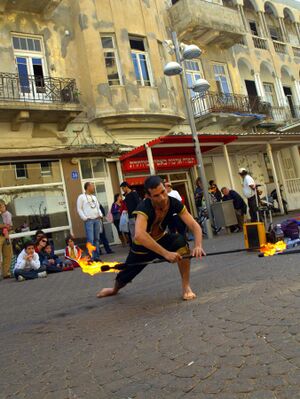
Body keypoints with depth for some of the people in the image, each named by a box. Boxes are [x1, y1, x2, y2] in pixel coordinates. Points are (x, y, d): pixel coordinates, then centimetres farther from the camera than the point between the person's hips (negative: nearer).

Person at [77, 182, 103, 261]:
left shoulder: (94, 197, 20)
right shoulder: (81, 197, 0)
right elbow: (79, 209, -4)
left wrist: (100, 214, 5)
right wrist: (85, 218, -12)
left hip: (97, 220, 6)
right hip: (88, 221, -6)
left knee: (96, 239, 7)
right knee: (90, 239, -12)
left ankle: (96, 256, 12)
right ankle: (91, 257, -11)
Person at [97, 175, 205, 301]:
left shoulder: (174, 203, -24)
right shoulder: (144, 207, -37)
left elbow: (194, 225, -27)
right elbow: (139, 235, -54)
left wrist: (198, 245, -47)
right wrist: (166, 253, -59)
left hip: (161, 239, 2)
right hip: (142, 246, -2)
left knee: (181, 243, -30)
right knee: (125, 276, 16)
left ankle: (186, 286, -14)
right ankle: (114, 290, 55)